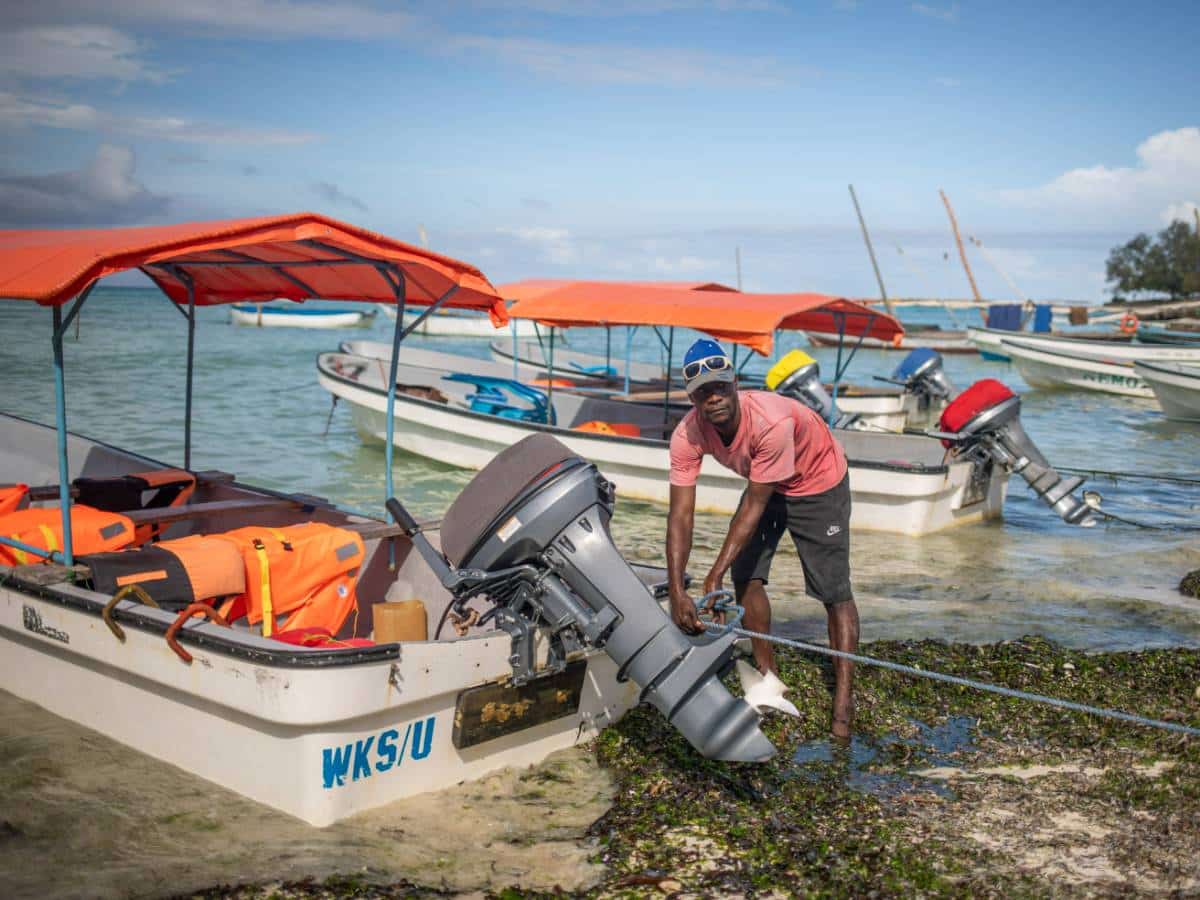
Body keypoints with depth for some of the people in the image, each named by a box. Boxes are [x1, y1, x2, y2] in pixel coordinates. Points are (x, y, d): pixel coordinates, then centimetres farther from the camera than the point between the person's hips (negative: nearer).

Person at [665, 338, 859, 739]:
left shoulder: (772, 421, -41)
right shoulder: (687, 435, -26)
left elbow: (754, 505, -34)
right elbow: (681, 514, -28)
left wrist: (715, 575, -35)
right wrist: (677, 593, -38)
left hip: (818, 483, -5)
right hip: (765, 484, 5)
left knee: (834, 591, -8)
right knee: (744, 575, -2)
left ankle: (844, 701, -2)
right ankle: (768, 676, 17)